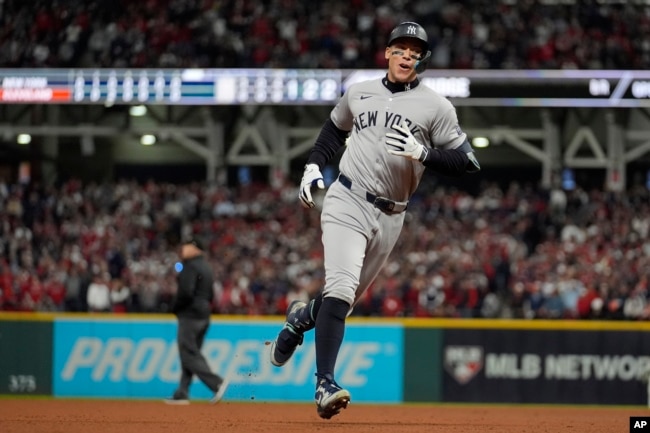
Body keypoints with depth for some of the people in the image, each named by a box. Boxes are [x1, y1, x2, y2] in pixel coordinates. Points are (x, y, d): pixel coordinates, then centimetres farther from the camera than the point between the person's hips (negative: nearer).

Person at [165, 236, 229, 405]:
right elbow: (210, 295, 19)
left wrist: (174, 308, -8)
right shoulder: (207, 267, 17)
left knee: (189, 354, -10)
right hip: (204, 315, 10)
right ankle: (182, 394, 10)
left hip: (190, 315, -10)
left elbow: (186, 292, -21)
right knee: (190, 354, 10)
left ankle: (216, 383, -21)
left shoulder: (190, 266, -12)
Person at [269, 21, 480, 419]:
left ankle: (301, 318, 48)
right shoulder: (359, 93, 7)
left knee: (346, 298, 13)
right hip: (347, 203, -1)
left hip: (390, 218, 1)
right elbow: (335, 130, 26)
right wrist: (314, 165, 12)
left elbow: (465, 163, -4)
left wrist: (423, 154, -19)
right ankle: (326, 383, -24)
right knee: (341, 287, -20)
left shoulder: (436, 107, 0)